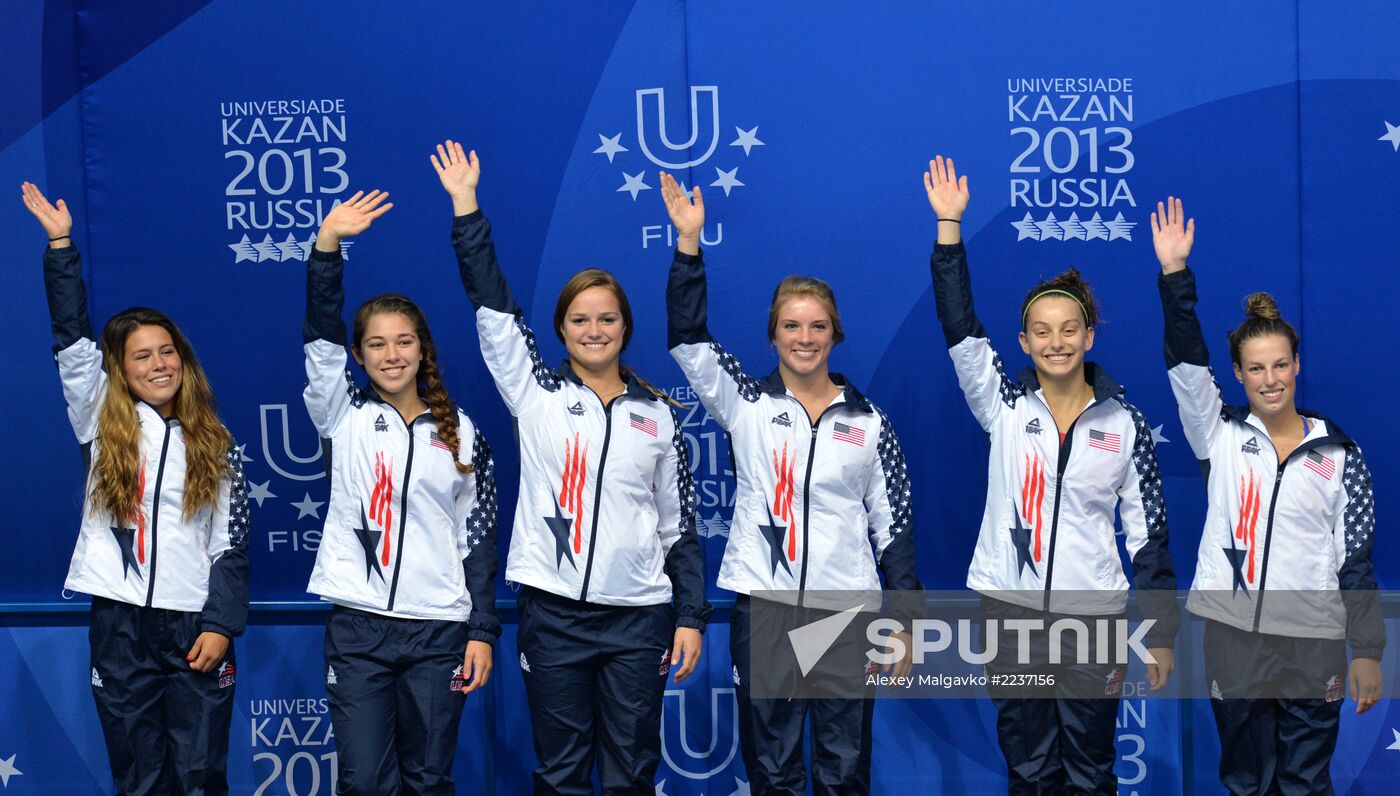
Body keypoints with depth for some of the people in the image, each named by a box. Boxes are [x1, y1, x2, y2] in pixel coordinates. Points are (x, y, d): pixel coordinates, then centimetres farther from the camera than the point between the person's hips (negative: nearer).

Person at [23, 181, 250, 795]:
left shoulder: (215, 446, 7)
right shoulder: (101, 425, 7)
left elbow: (232, 542, 4)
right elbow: (73, 342, -1)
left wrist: (222, 624, -6)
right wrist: (61, 245, -6)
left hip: (196, 625, 0)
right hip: (120, 623, 1)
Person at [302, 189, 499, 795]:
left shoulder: (460, 432, 6)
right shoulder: (344, 416, 6)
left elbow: (479, 538, 6)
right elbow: (320, 334, -9)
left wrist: (482, 630, 1)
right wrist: (327, 244, -20)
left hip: (439, 629, 1)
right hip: (358, 625, 0)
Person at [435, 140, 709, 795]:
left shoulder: (657, 414, 8)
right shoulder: (536, 395, 5)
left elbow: (680, 523, 9)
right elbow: (492, 307, -1)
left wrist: (692, 615, 4)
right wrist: (466, 205, -5)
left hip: (638, 612, 1)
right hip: (554, 610, -1)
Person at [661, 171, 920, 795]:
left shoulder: (868, 421, 5)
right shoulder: (746, 405, 4)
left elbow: (893, 526, 6)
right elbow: (688, 338, -9)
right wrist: (689, 242, -18)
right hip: (763, 604, 0)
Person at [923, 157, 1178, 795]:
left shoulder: (1125, 423, 0)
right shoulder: (1004, 407, 1)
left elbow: (1148, 531, 2)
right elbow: (959, 329, -10)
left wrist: (1160, 634, 2)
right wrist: (949, 225, -16)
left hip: (1093, 616, -1)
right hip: (1009, 608, 1)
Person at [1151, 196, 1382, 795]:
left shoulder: (1339, 453, 2)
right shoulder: (1220, 436, 3)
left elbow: (1357, 559, 3)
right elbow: (1186, 361, -10)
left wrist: (1368, 653, 0)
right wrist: (1175, 272, -20)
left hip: (1313, 642, -1)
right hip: (1232, 634, 1)